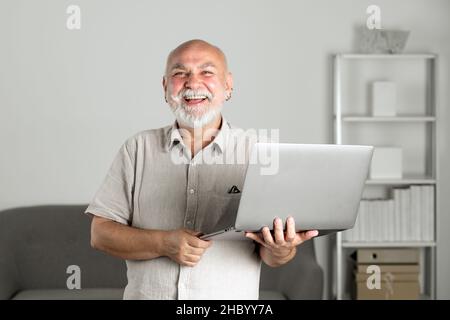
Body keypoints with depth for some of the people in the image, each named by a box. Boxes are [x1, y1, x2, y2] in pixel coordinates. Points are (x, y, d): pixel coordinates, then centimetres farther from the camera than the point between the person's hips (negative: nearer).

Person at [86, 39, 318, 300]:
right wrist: (163, 244, -11)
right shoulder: (137, 149, 8)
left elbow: (269, 255, 3)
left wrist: (280, 251, -19)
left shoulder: (256, 155, 3)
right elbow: (100, 233, 3)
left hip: (230, 303, -1)